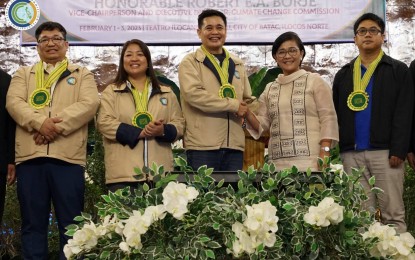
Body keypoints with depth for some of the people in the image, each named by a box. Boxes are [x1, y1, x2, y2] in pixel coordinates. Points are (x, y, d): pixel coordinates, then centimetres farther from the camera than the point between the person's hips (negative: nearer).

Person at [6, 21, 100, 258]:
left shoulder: (82, 74, 15)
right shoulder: (23, 74, 19)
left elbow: (89, 103, -2)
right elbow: (14, 102, 3)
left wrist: (58, 125, -15)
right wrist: (40, 122, -16)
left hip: (68, 156, -2)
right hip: (30, 156, 2)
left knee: (71, 223, 1)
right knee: (33, 223, 7)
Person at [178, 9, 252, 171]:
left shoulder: (237, 64, 19)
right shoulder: (190, 62, 2)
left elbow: (248, 100, 23)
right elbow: (194, 94, -15)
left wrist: (246, 109, -1)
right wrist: (233, 105, -12)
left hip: (234, 145, 5)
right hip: (202, 146, -5)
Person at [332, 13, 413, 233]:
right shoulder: (343, 75, 17)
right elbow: (336, 114, 14)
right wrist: (340, 148, 4)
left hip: (384, 151, -3)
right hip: (352, 154, 3)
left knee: (393, 213, -2)